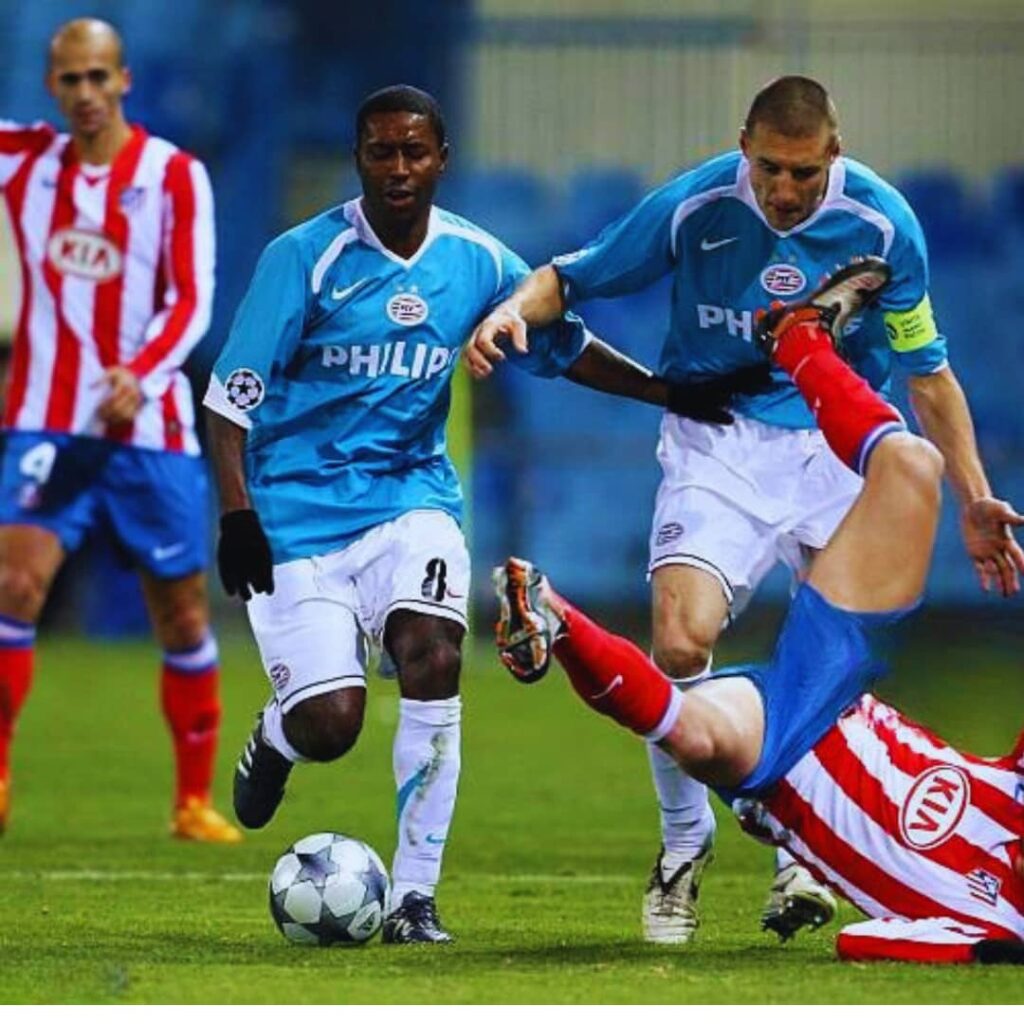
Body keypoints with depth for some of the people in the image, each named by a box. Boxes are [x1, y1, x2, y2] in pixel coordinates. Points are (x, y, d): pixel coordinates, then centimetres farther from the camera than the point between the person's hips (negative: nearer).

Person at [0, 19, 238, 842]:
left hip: (150, 428, -1)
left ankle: (196, 800, 18)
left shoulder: (175, 175, -2)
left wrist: (139, 378, -25)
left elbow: (191, 303, -9)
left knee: (183, 617, 5)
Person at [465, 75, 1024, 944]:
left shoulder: (881, 223, -9)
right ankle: (684, 842, 3)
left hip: (840, 445, 1)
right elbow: (578, 277, 2)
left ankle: (802, 856, 14)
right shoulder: (694, 207, -12)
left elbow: (927, 370, 2)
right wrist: (516, 308, -21)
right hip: (718, 442, -1)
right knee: (679, 641, -19)